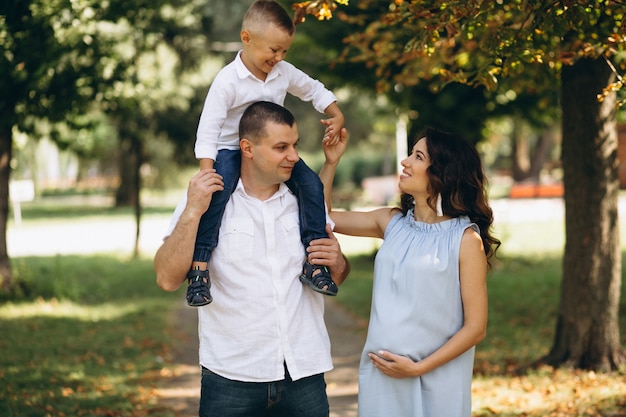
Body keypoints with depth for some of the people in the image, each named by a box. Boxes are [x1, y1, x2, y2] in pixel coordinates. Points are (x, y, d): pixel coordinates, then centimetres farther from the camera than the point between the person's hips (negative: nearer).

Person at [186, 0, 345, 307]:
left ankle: (314, 262, -6)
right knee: (217, 193, -32)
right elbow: (208, 131, -21)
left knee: (311, 184, -13)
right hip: (231, 150, -5)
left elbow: (314, 90, 16)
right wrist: (207, 175, -30)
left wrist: (336, 116, 0)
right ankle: (199, 268, -28)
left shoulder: (284, 72, -4)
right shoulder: (228, 80, -20)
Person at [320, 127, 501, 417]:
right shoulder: (392, 222, 5)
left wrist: (418, 368, -14)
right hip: (380, 373, 5)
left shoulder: (465, 238, -10)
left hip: (435, 383, -4)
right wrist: (332, 161, 3)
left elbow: (475, 327, -10)